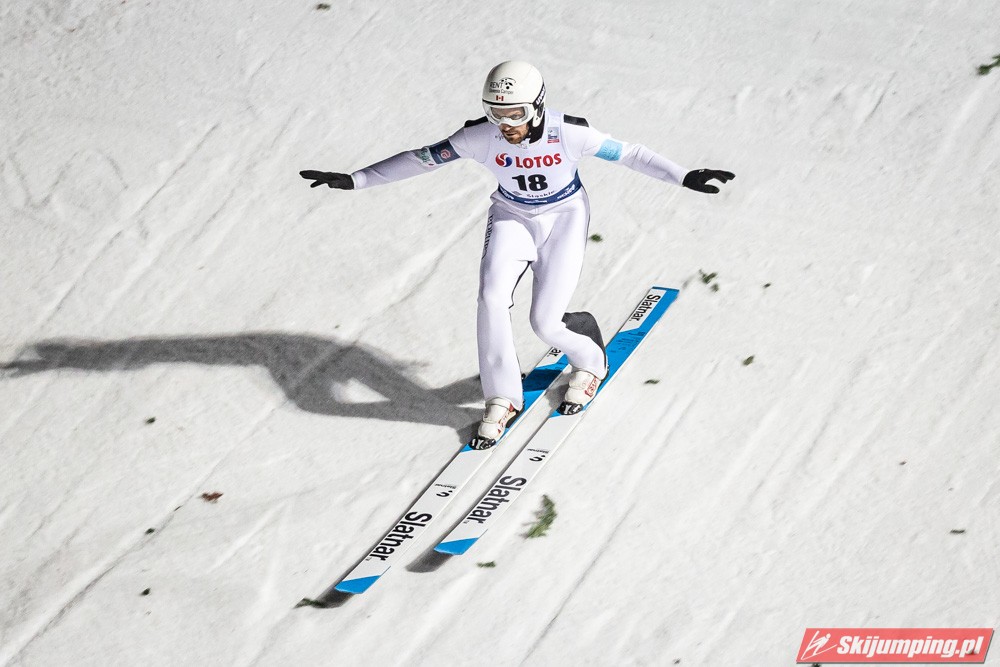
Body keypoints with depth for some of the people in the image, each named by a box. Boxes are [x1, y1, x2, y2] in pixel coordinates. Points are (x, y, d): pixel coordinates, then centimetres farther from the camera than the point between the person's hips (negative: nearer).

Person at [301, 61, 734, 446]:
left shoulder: (568, 133, -27)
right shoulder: (481, 137, -22)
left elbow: (630, 154, -19)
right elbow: (421, 159, -13)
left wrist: (684, 177, -29)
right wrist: (354, 181, -13)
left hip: (564, 218, -2)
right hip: (512, 217, 2)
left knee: (546, 323, -11)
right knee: (491, 296, -21)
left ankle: (589, 361, 24)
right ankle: (502, 398, -5)